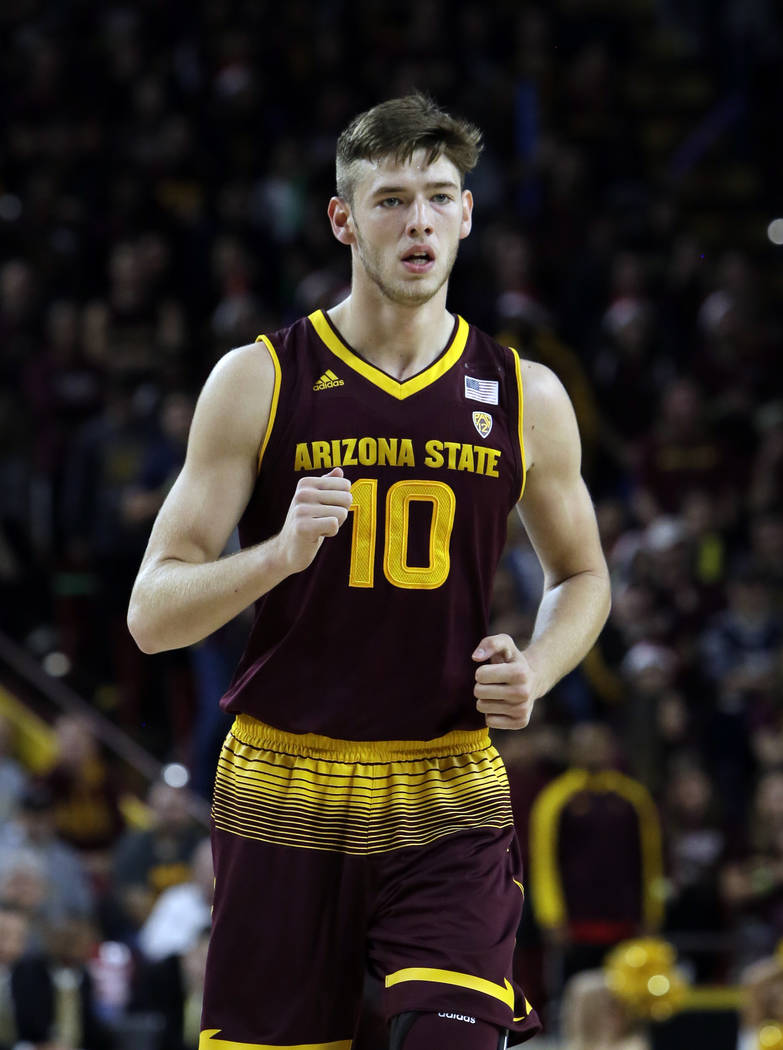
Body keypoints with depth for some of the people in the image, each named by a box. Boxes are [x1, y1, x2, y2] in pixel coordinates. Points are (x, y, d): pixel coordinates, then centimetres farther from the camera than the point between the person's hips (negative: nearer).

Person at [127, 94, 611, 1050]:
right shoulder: (259, 380, -1)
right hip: (284, 797, -1)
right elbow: (151, 614, -4)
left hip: (450, 800, 1)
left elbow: (580, 574, 22)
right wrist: (281, 554, -23)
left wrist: (537, 669, 0)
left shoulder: (525, 397, 6)